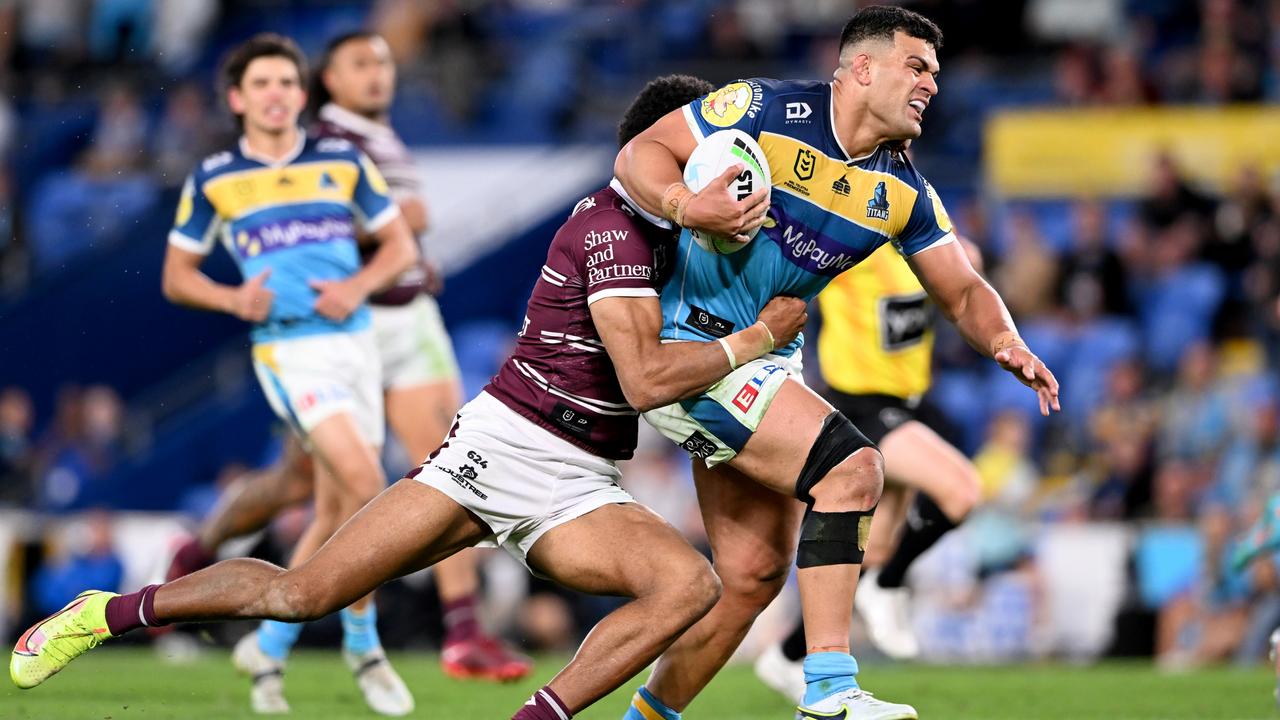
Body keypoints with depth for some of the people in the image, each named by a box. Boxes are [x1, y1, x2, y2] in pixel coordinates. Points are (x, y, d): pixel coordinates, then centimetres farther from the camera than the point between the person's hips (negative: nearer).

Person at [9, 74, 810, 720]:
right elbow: (646, 379, -22)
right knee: (305, 591, -10)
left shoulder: (646, 227, 13)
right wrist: (757, 338, -12)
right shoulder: (614, 229, -12)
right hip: (500, 446, -8)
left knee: (691, 584, -22)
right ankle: (105, 612, 9)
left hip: (574, 491, 8)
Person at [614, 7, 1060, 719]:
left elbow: (963, 292, 12)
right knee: (851, 467, -23)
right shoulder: (764, 110, -12)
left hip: (767, 362, 8)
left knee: (754, 574, 8)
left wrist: (1005, 343, -10)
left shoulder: (904, 194, 7)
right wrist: (682, 203, -31)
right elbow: (640, 152, -9)